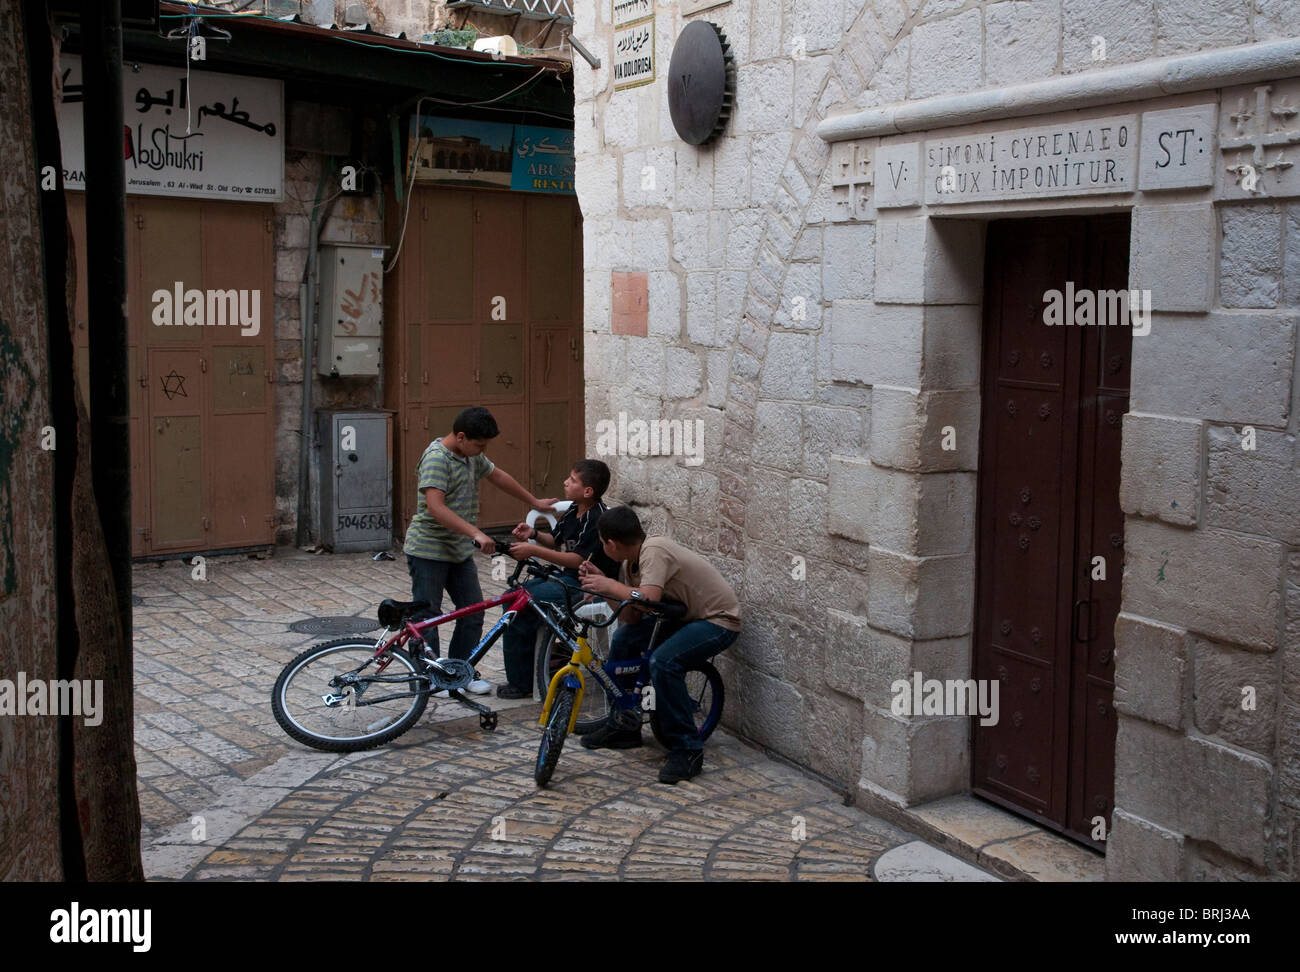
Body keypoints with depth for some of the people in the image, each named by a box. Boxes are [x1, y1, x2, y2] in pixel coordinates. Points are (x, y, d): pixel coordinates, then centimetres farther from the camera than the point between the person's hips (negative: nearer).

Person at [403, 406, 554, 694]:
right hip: (428, 550, -8)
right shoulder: (436, 458, -21)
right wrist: (476, 533, -36)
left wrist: (534, 502, 28)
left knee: (473, 612, 8)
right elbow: (436, 507, -31)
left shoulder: (471, 455, 7)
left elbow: (498, 476, 24)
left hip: (459, 550, 8)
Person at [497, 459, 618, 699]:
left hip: (586, 585, -10)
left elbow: (578, 560, -25)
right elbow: (556, 542, 20)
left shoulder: (598, 520, -20)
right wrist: (534, 534, -1)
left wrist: (533, 551, -26)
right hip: (568, 577, 10)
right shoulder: (573, 512, 9)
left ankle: (520, 683, -9)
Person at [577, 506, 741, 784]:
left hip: (718, 620, -10)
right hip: (685, 615, 10)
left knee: (662, 662, -30)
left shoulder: (654, 551, -24)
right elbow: (633, 616, 2)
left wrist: (611, 585, -24)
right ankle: (624, 727, 16)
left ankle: (687, 750, -17)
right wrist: (601, 584, -5)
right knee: (623, 640, 2)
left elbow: (648, 598, -39)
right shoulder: (630, 563, 3)